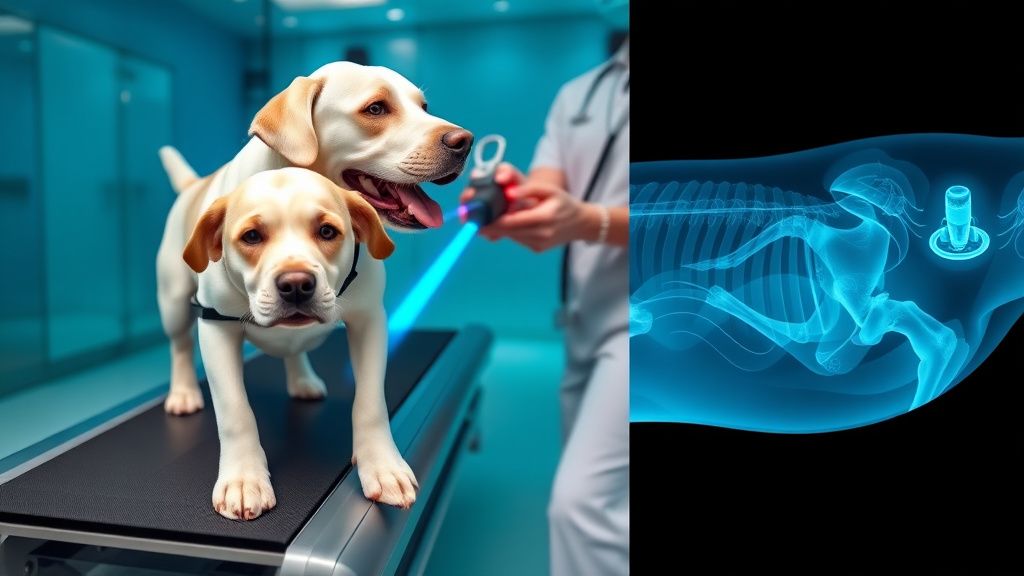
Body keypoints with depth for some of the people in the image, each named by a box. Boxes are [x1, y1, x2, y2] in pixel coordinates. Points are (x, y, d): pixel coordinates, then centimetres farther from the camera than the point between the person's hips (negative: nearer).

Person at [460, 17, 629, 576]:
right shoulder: (577, 93, 14)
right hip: (586, 324, 6)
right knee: (592, 500, 15)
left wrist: (587, 221, -31)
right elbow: (546, 197, 2)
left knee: (582, 502, -15)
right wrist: (514, 201, -21)